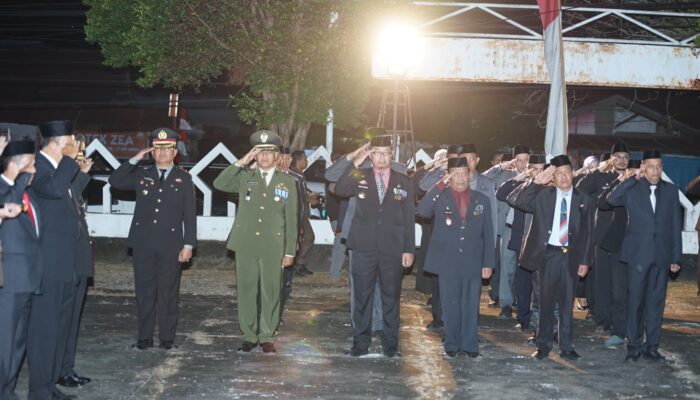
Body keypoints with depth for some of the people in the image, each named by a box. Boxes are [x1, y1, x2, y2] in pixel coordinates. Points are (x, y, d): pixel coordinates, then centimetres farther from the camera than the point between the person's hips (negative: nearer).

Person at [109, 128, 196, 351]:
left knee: (168, 293, 4)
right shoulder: (141, 174, 10)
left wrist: (188, 245, -5)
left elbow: (189, 215, 1)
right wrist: (134, 160, -5)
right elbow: (114, 181, 0)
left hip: (171, 246, -1)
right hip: (144, 244, 2)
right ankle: (144, 338, 15)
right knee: (144, 292, 6)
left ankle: (167, 338, 14)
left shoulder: (184, 179, 4)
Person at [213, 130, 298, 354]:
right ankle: (249, 336, 17)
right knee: (246, 292, 5)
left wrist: (290, 251, 2)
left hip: (273, 248, -1)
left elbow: (291, 220, 5)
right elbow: (219, 184, -9)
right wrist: (241, 162, -12)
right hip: (246, 245, 1)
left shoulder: (288, 183, 6)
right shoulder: (245, 178, 7)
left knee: (271, 293, 3)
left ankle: (267, 337, 16)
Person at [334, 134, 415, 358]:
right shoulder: (360, 177, 5)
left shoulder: (403, 182, 6)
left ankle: (390, 343, 15)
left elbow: (409, 218, 6)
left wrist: (409, 249, 0)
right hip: (364, 247, 0)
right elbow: (340, 190, -14)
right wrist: (356, 162, -16)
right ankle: (361, 342, 15)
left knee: (391, 297, 6)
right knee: (362, 296, 5)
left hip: (392, 249, 0)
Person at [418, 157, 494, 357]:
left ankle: (470, 344, 15)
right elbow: (422, 211, -18)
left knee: (471, 305, 5)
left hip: (473, 263, 1)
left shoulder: (482, 200, 8)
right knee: (450, 305, 7)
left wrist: (488, 263, 3)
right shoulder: (440, 197, 3)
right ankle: (452, 344, 17)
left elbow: (488, 234, 8)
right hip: (447, 262, -1)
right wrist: (440, 185, -20)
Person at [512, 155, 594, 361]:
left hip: (570, 256, 1)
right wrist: (537, 182, -15)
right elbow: (520, 203, -12)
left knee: (567, 303, 6)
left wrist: (585, 261, 1)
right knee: (546, 301, 6)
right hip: (548, 253, -1)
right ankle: (543, 345, 15)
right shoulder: (543, 194, 3)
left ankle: (566, 347, 15)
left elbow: (587, 233, 6)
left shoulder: (583, 200, 5)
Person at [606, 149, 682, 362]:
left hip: (662, 255, 2)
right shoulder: (632, 188, 0)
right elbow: (611, 199, -19)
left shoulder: (671, 190, 7)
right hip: (638, 253, -2)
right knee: (635, 301, 2)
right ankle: (634, 346, 11)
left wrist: (676, 257, 4)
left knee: (656, 301, 7)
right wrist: (632, 179, -20)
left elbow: (676, 225, 7)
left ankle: (651, 346, 15)